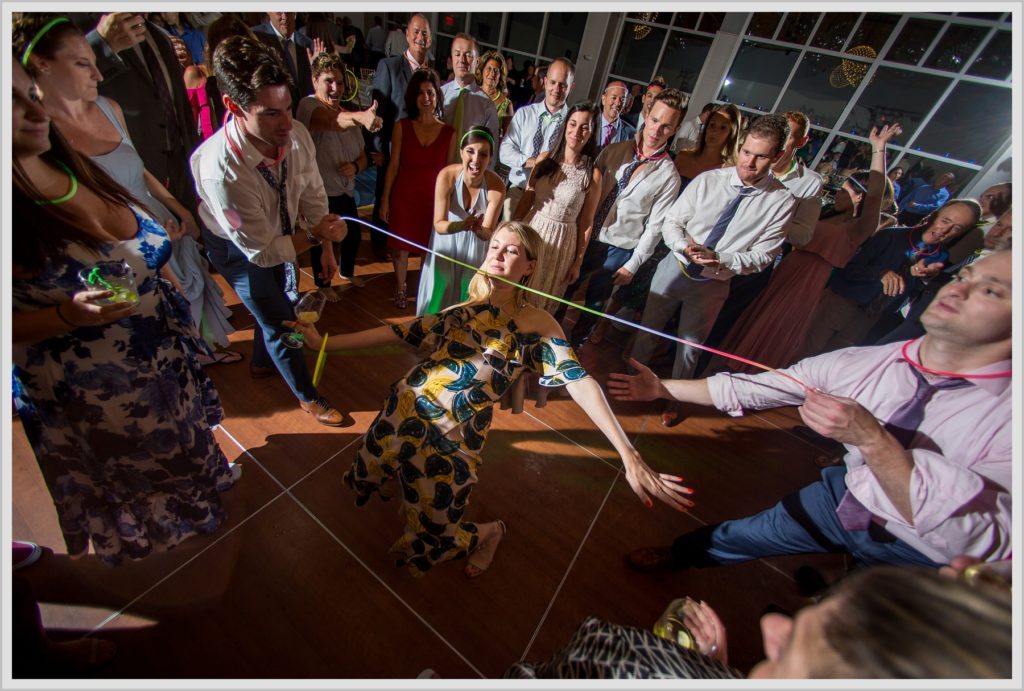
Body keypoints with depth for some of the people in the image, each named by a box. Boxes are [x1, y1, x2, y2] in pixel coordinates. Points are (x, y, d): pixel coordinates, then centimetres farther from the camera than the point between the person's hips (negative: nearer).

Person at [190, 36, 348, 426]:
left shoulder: (296, 135, -24)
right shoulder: (220, 170, -37)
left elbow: (314, 196, -9)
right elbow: (261, 252, -30)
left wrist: (326, 247, -6)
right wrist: (315, 236, -35)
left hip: (279, 233, 6)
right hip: (239, 248, -5)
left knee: (284, 304, 22)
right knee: (278, 321, 4)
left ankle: (262, 363, 54)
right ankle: (307, 396, 28)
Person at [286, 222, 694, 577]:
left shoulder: (537, 324, -8)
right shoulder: (464, 309, 5)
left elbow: (579, 383, -20)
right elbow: (399, 333, 6)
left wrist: (630, 458, -30)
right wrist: (325, 343, 5)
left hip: (453, 439, -4)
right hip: (404, 408, 5)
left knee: (427, 544, 12)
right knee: (367, 477, 28)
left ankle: (487, 534, 42)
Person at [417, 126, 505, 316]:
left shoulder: (497, 186, -28)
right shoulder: (447, 175, -28)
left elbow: (488, 233, -22)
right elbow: (438, 225, -25)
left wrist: (479, 229, -45)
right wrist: (461, 225, -46)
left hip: (475, 245, 0)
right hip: (446, 239, 0)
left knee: (469, 292, 15)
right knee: (438, 289, 10)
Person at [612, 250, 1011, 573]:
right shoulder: (861, 363, -20)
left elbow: (982, 548, -33)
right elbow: (749, 388, -15)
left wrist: (873, 439, -44)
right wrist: (661, 388, -14)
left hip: (922, 554, -2)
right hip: (846, 497, 3)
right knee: (737, 537, 17)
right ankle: (677, 555, 47)